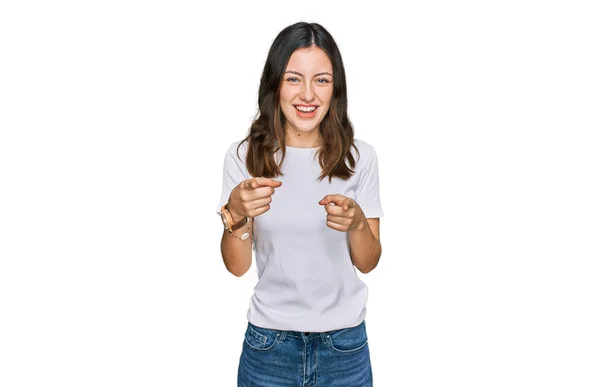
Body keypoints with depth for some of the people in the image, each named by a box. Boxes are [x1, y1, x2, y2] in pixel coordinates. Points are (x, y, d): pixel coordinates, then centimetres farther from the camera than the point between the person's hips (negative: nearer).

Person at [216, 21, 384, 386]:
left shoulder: (359, 157, -6)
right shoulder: (243, 156, -7)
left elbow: (368, 263, -2)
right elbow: (237, 267, -8)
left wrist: (356, 222, -22)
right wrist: (236, 215, -27)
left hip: (344, 344, 1)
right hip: (269, 343, 0)